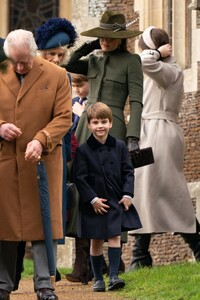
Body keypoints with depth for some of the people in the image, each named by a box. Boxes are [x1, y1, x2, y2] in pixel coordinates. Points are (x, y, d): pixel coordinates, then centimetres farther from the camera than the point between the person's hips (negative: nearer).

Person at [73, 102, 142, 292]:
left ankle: (113, 276, -8)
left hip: (116, 201, 1)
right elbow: (79, 178, -6)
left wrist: (127, 194, -6)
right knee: (96, 240, 5)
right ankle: (98, 278, 15)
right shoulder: (83, 150, -5)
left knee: (114, 236, -7)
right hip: (94, 203, -1)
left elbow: (128, 172, 5)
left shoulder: (119, 146, 2)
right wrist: (92, 199, -12)